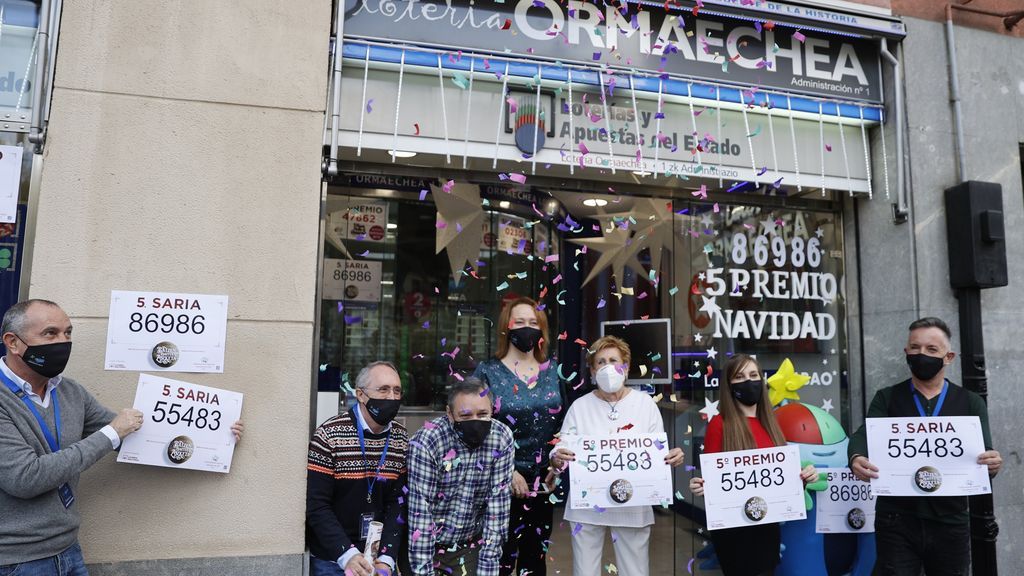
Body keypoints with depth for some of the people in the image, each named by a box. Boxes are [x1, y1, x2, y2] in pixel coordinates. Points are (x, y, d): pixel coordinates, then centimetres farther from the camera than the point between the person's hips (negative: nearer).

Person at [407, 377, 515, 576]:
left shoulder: (502, 439, -14)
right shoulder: (425, 443, -23)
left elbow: (498, 504, -12)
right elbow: (419, 513, -21)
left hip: (471, 545, 2)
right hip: (425, 545, -2)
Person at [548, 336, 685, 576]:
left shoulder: (645, 403, 2)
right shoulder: (580, 406, 1)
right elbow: (560, 452, -2)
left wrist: (672, 457, -18)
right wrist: (557, 459, -24)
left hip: (633, 506, 0)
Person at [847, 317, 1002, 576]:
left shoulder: (971, 403, 8)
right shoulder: (886, 398, 5)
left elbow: (984, 453, -2)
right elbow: (864, 435, -10)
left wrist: (991, 463, -26)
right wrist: (857, 458, -32)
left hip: (950, 523, 2)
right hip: (896, 521, -1)